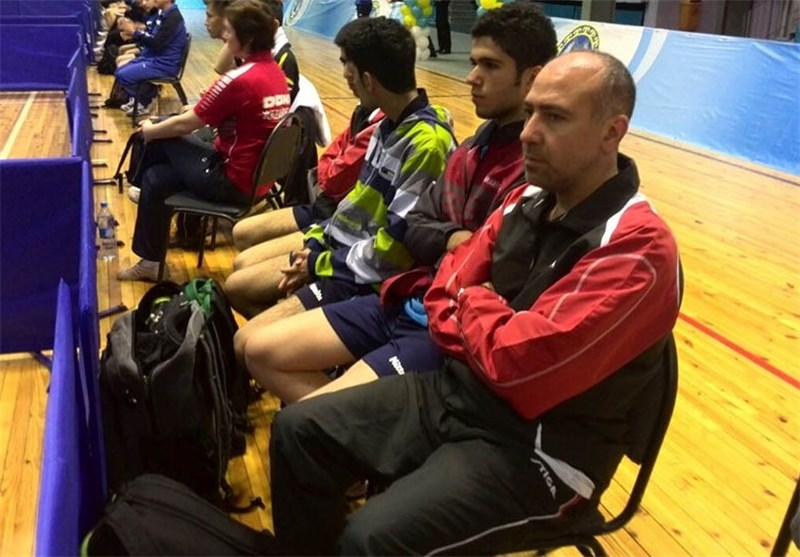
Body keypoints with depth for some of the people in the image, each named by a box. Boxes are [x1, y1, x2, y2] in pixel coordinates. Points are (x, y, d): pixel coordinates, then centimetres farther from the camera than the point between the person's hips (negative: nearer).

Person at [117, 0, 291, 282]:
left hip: (233, 181, -8)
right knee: (156, 177, 15)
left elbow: (185, 124, -11)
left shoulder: (239, 79, -22)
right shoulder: (275, 72, 4)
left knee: (160, 140, 9)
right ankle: (150, 260, 29)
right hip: (259, 176, 8)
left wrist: (149, 131, 6)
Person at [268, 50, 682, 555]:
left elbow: (519, 363, -27)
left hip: (536, 453, -7)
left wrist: (473, 306, -7)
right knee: (298, 430, 2)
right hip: (457, 392, 8)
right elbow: (446, 291, 10)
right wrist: (485, 331, -11)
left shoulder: (639, 248, -22)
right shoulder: (529, 201, 4)